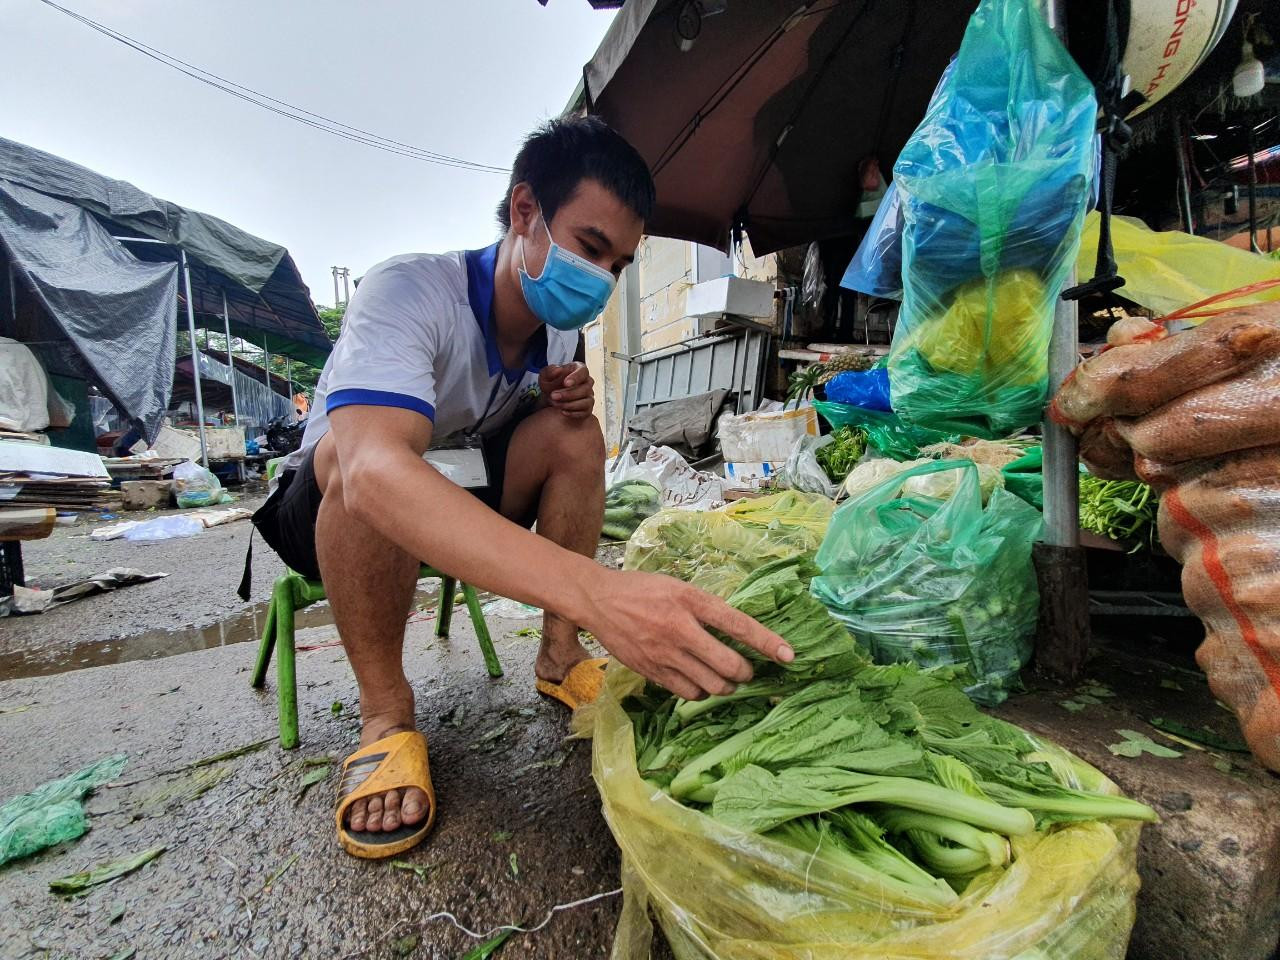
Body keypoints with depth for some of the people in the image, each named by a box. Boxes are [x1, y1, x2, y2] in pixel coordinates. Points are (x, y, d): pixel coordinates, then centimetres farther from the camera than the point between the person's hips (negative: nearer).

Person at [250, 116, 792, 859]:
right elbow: (373, 470, -49)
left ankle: (559, 656, -10)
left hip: (460, 497, 5)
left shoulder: (561, 328, -7)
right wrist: (594, 589, -63)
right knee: (359, 451, -36)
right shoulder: (409, 290, -29)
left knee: (576, 435, -16)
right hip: (329, 509, -4)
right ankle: (386, 713, -18)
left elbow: (562, 446, 7)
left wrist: (567, 398, -19)